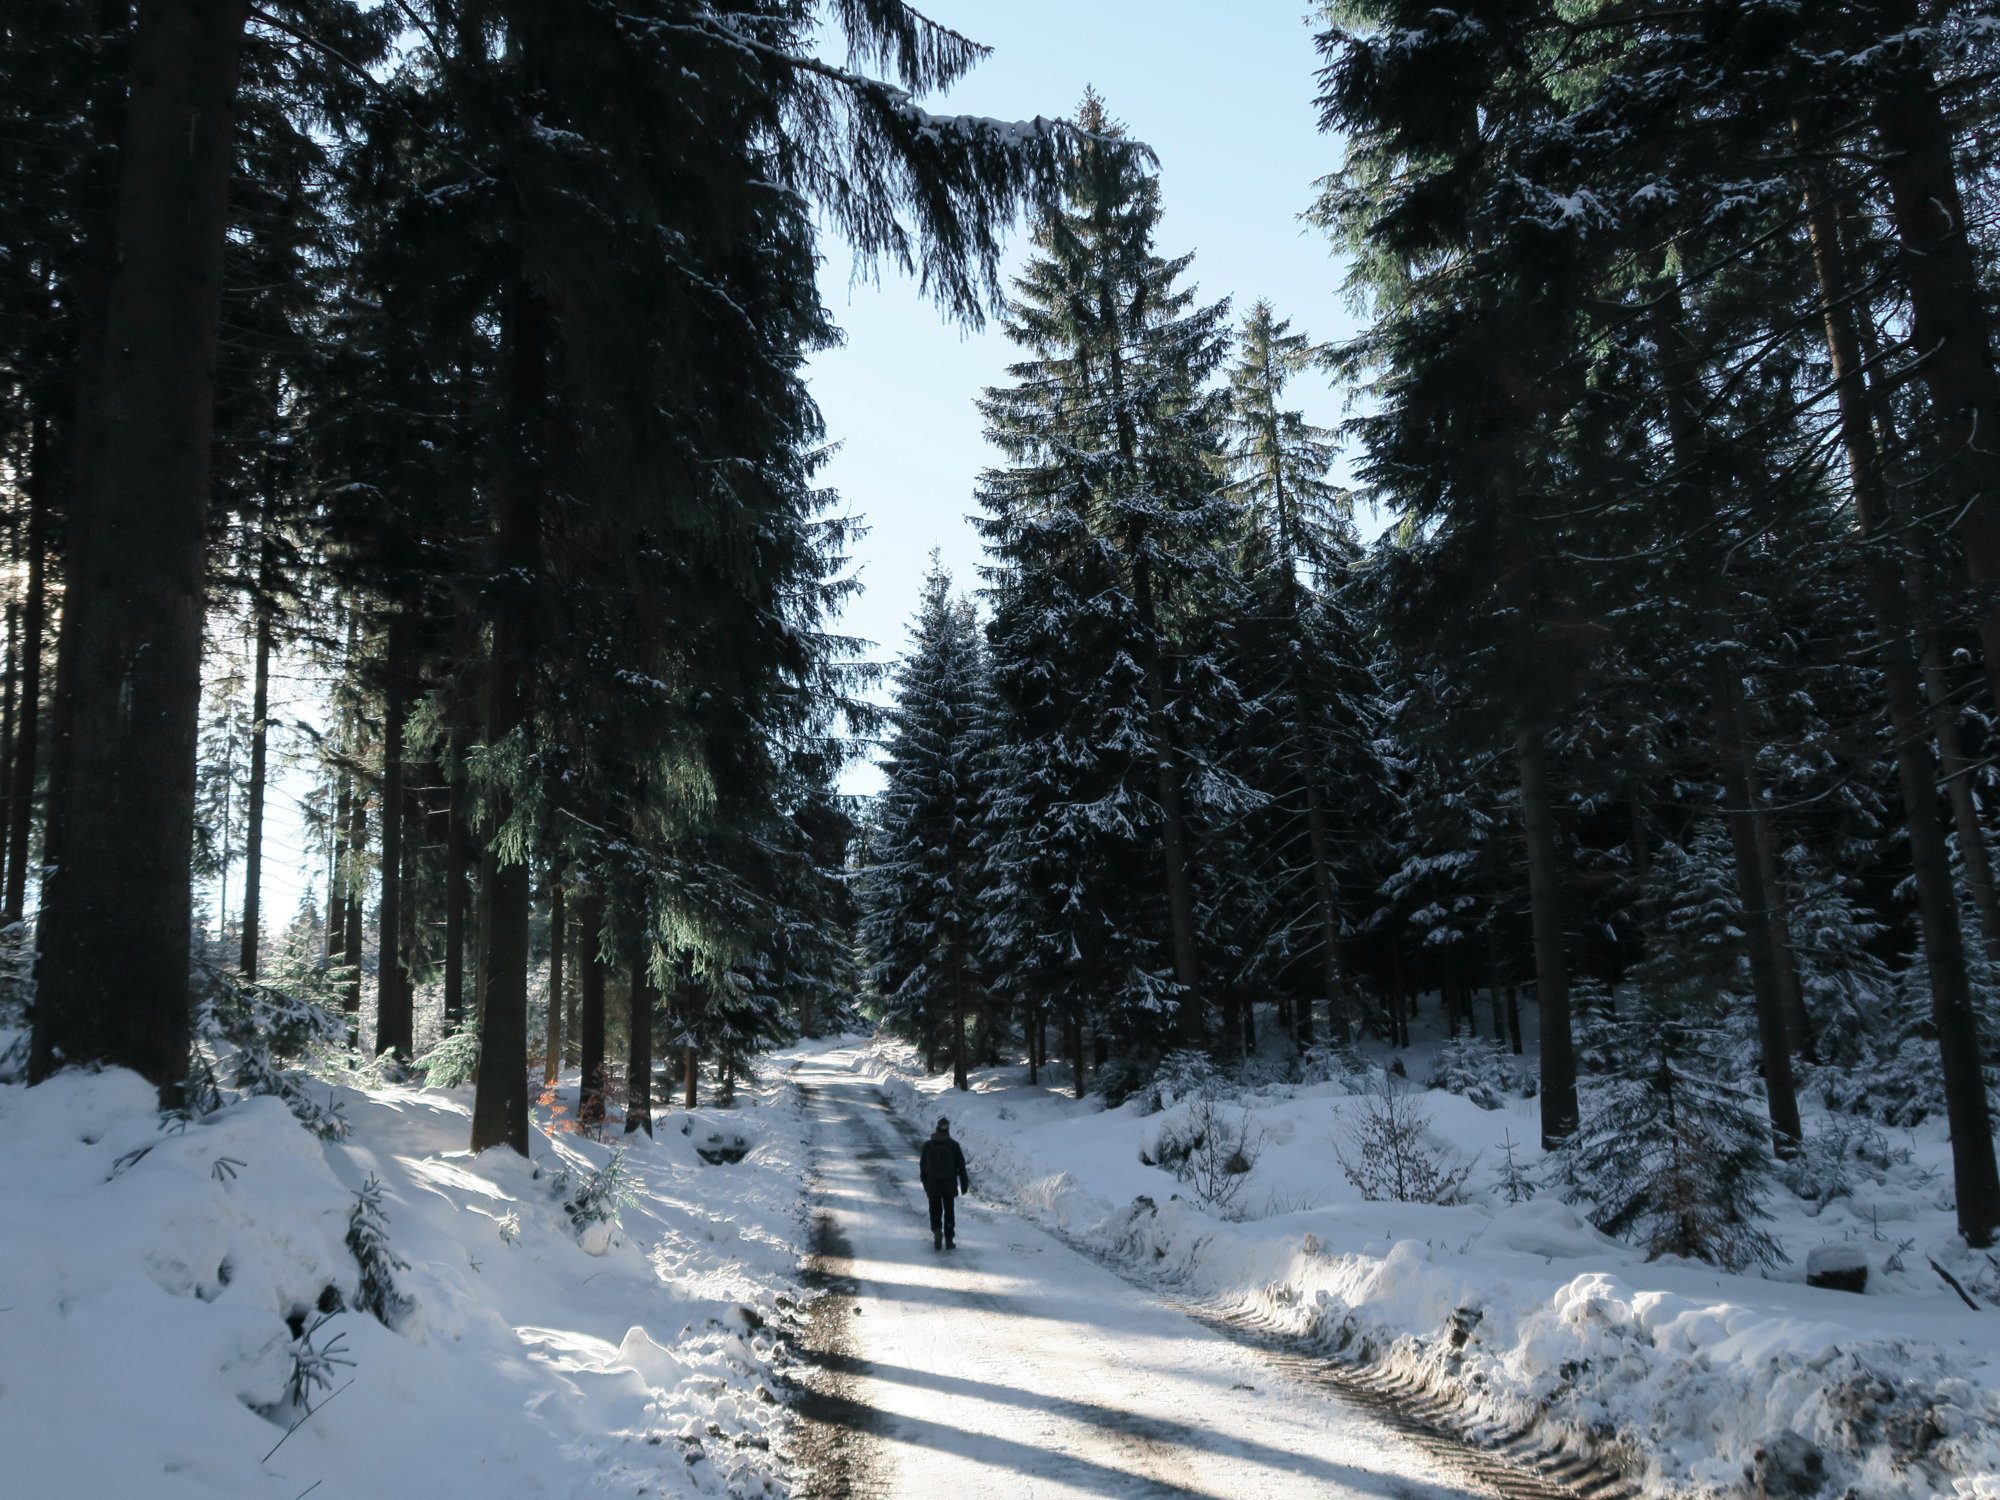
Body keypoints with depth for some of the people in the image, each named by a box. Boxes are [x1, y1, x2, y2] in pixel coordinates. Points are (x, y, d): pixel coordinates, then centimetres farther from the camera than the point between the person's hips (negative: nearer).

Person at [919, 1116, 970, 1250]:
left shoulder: (927, 1145, 0)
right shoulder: (953, 1145, -3)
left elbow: (922, 1166, 4)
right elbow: (961, 1165, -1)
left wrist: (925, 1183, 15)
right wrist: (964, 1183, 6)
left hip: (932, 1184, 0)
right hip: (949, 1184, 0)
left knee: (935, 1210, 10)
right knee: (949, 1211, 9)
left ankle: (937, 1231, -14)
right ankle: (949, 1240, 7)